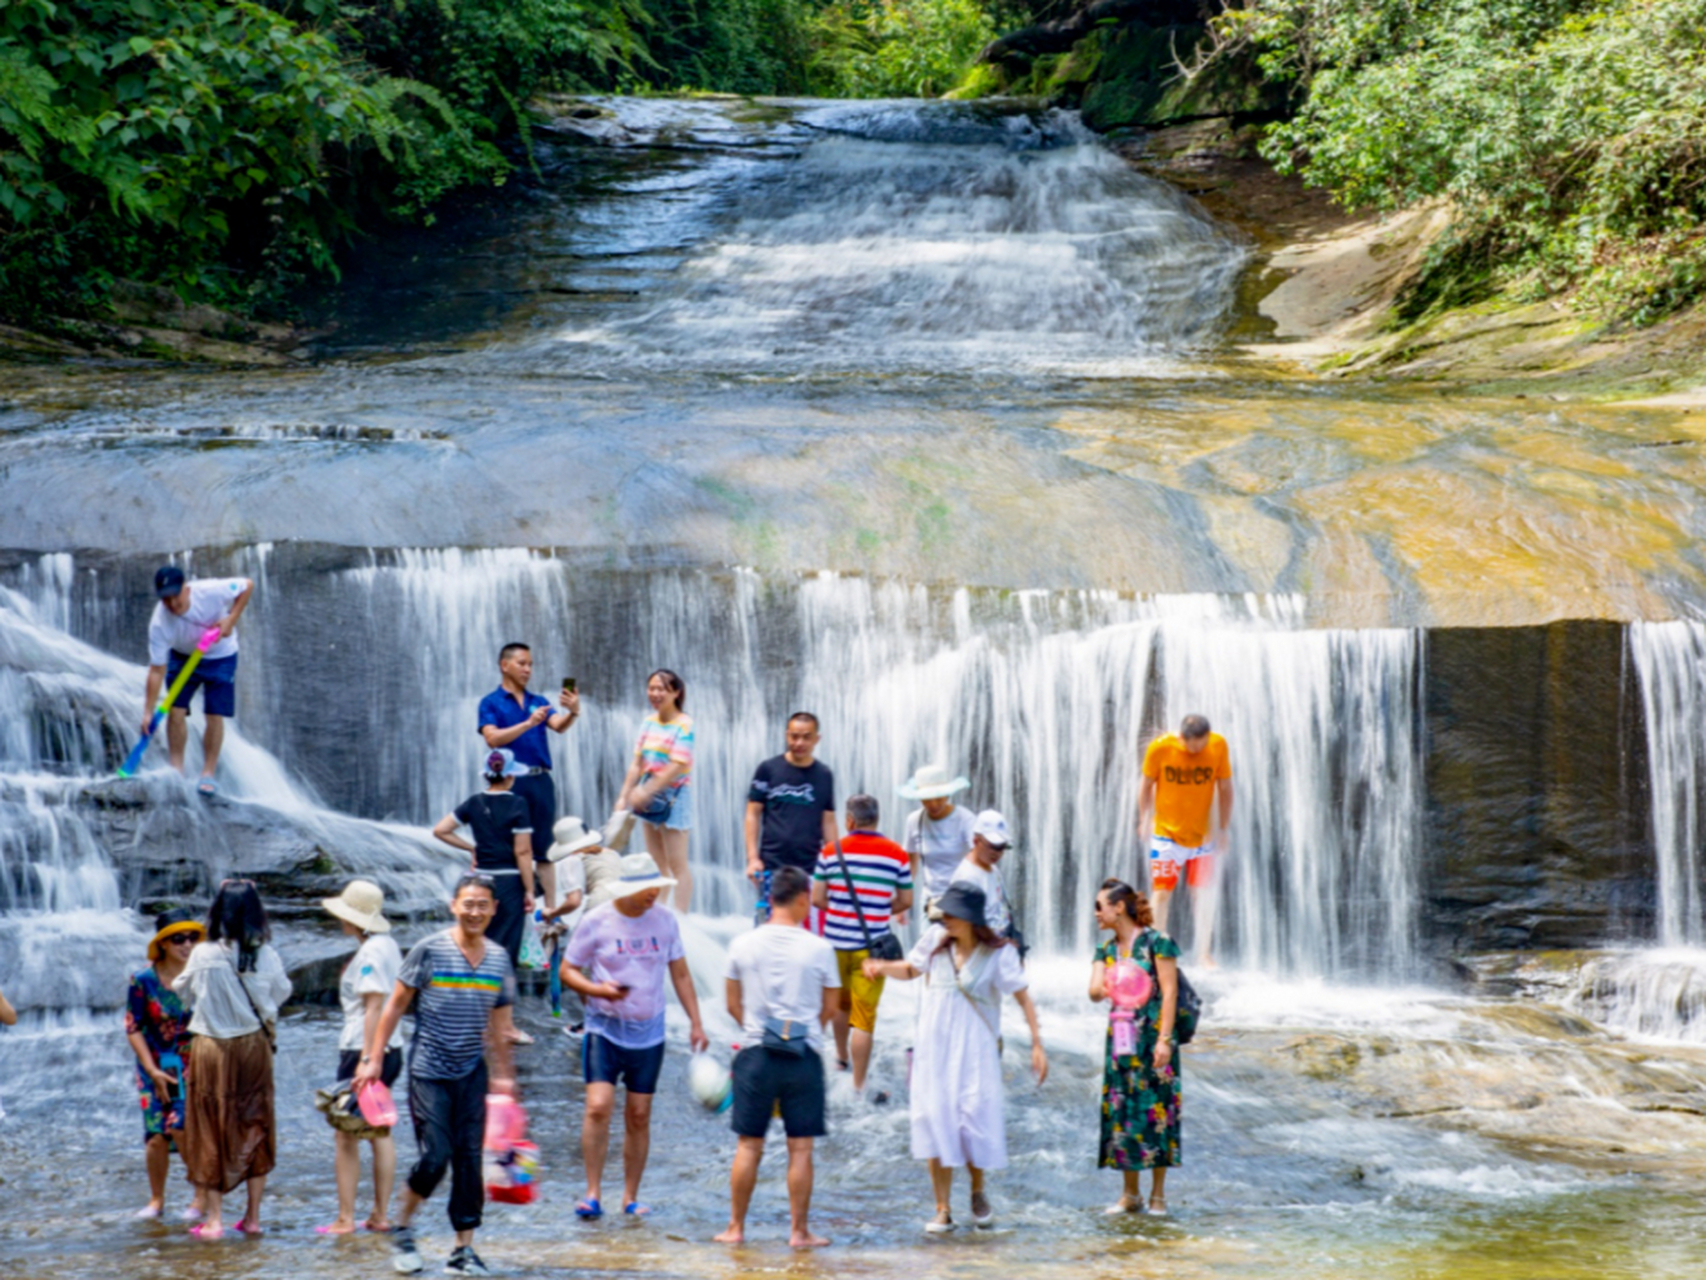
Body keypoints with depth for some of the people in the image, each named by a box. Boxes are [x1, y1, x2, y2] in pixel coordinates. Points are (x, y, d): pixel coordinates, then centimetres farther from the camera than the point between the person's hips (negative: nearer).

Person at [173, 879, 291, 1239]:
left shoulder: (203, 955, -12)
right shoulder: (266, 956, -8)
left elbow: (182, 988, 4)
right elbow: (281, 993, 8)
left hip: (211, 1046, -2)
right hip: (254, 1046, 2)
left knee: (211, 1130, 7)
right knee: (255, 1129, 13)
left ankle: (214, 1219, 7)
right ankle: (252, 1217, 16)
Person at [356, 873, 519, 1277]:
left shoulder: (499, 959, 7)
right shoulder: (429, 950, -6)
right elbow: (395, 1006, -1)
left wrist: (502, 1073, 20)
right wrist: (374, 1058, -4)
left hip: (471, 1074, 4)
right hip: (428, 1072, -4)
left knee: (469, 1161, 2)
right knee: (435, 1157, -10)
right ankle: (402, 1229, 14)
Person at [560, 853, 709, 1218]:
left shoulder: (664, 919, 4)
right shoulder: (596, 922, -6)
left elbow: (680, 973, 12)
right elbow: (567, 970, 0)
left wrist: (695, 1022, 7)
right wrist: (597, 990, -19)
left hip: (649, 1033, 3)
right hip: (605, 1028, -3)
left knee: (639, 1116, 4)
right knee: (598, 1107, -16)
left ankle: (630, 1197, 14)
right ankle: (592, 1192, -7)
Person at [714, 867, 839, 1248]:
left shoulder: (743, 945, 0)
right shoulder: (818, 948, -5)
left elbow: (733, 1004, 8)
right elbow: (829, 1008, 4)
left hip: (756, 1054, 2)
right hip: (804, 1056, -1)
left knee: (748, 1146, 8)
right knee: (800, 1148, 4)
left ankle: (736, 1228, 13)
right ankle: (799, 1231, 9)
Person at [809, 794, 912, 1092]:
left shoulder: (830, 851, -3)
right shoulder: (897, 855, -4)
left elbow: (816, 899, 0)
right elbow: (905, 901, 3)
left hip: (836, 941, 2)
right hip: (872, 945, -2)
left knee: (841, 1003, 26)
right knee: (864, 1016, -2)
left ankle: (841, 1057, 47)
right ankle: (858, 1085, -2)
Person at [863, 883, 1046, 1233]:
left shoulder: (998, 953, -8)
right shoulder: (936, 939, 1)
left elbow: (1023, 997, -6)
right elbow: (911, 969, 17)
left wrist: (1037, 1044, -12)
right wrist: (883, 968, -3)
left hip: (975, 1049, -3)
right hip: (934, 1046, 3)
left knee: (975, 1120, -7)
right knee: (936, 1122, -1)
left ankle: (978, 1192, 22)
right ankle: (943, 1210, 5)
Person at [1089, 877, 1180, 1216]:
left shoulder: (1156, 941, -6)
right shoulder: (1106, 949, 11)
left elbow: (1169, 991, -9)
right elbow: (1094, 991, 3)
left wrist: (1164, 1039, -15)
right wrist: (1101, 988, -22)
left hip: (1153, 1036, -6)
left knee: (1155, 1109, -3)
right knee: (1120, 1111, 4)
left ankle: (1158, 1194, 4)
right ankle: (1130, 1194, 12)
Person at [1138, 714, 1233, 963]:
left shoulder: (1218, 746, -12)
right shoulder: (1160, 748, -15)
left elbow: (1225, 788, 0)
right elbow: (1146, 784, 1)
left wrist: (1223, 829, 2)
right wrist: (1144, 821, 4)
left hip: (1202, 835, 1)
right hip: (1166, 832, -1)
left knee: (1204, 895, 2)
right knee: (1162, 893, -1)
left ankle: (1205, 954, 12)